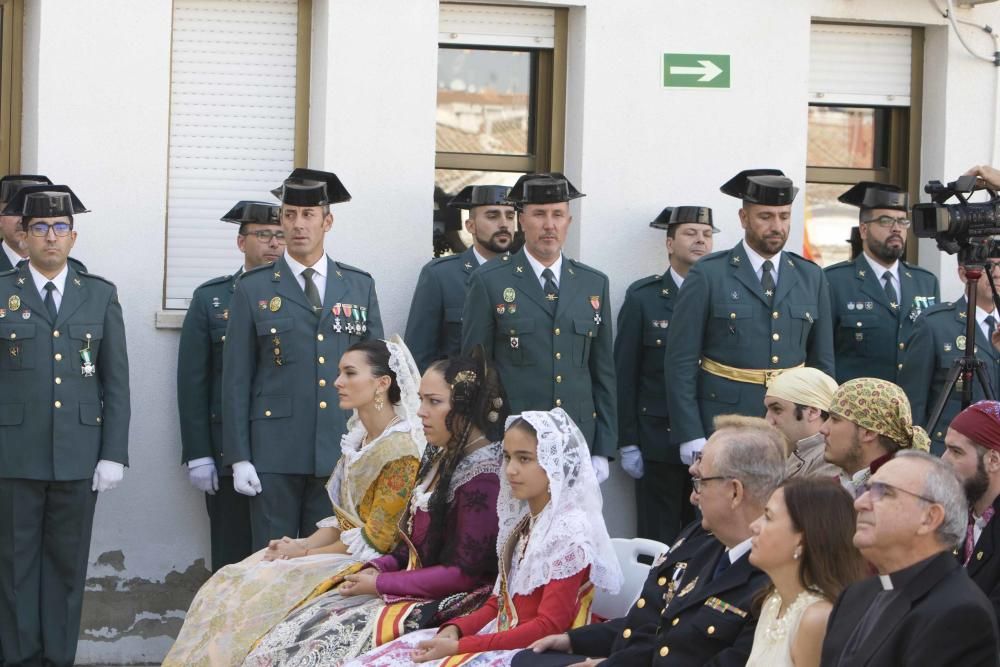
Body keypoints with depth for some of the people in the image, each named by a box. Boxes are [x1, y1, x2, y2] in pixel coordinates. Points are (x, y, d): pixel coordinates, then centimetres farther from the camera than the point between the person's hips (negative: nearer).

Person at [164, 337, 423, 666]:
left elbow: (376, 540, -16)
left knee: (260, 597, -20)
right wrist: (303, 544, -3)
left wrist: (305, 553, -9)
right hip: (341, 551, 9)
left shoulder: (401, 451, -16)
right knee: (230, 585, -5)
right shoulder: (358, 440, 12)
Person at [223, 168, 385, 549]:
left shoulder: (360, 287, 11)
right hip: (275, 452, -2)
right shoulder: (253, 290, 5)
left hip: (341, 452, 2)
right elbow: (236, 379, 3)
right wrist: (238, 457, -4)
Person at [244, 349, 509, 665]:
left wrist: (380, 584, -13)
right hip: (418, 587, 9)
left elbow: (464, 572, -20)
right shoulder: (441, 457, 11)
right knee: (299, 627, -4)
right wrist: (379, 567, -1)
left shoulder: (482, 476, -18)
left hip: (448, 604, -9)